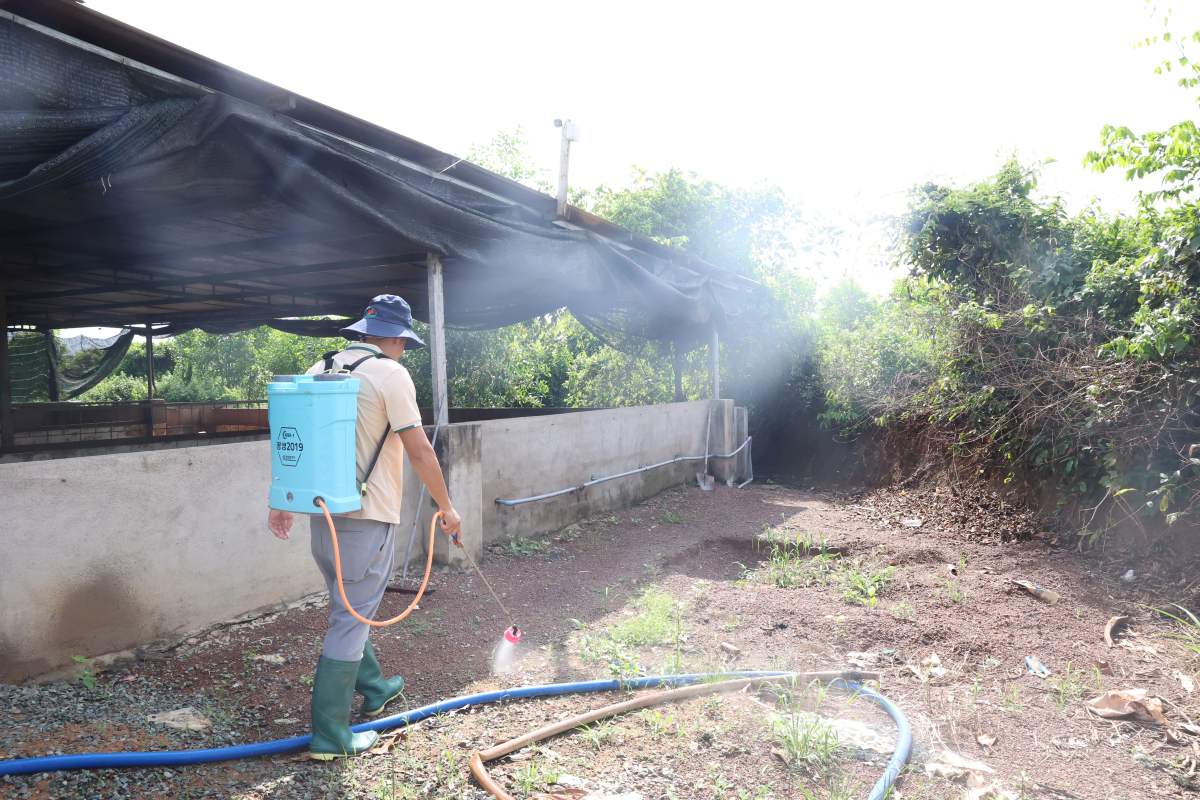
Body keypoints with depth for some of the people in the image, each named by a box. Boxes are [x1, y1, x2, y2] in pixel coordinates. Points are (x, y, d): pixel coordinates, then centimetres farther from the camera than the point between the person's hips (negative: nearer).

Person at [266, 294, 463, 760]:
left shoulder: (320, 370, 10)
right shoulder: (389, 373, -12)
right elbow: (419, 450, -13)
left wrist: (282, 500, 18)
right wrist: (446, 507, -3)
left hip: (321, 514, 8)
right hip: (367, 519, -8)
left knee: (350, 612, 22)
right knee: (350, 622, -1)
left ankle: (374, 690, 41)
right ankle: (330, 736, 6)